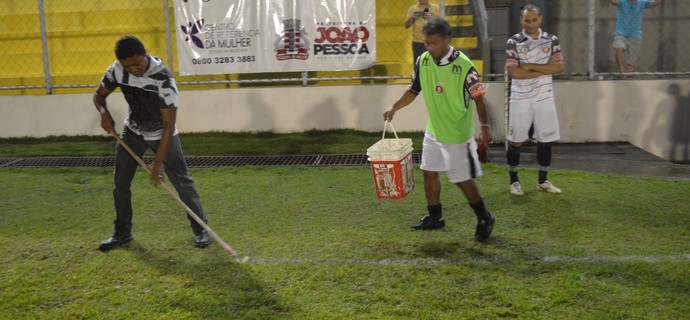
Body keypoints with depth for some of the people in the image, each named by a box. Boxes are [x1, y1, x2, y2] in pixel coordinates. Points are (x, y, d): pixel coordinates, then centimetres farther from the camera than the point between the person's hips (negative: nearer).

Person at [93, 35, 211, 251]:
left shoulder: (163, 79, -32)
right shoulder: (117, 70, -17)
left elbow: (169, 125, -30)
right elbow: (99, 94, 1)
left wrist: (159, 162, -33)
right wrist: (104, 112, -23)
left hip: (161, 133, -4)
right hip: (133, 130, 5)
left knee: (182, 181, -7)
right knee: (120, 182, 6)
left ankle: (200, 229, 7)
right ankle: (122, 232, 21)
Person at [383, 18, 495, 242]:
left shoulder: (463, 65, -21)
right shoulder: (422, 61, -4)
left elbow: (478, 98, -18)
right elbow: (413, 90, 8)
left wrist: (484, 126, -29)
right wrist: (394, 107, -4)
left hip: (457, 134, -6)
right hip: (433, 131, 6)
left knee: (462, 179, 0)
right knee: (429, 173, 15)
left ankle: (484, 219, 20)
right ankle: (435, 217, 33)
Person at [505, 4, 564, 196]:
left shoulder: (552, 40, 4)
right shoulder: (513, 42, -5)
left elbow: (559, 67, -6)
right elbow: (513, 72, -15)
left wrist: (530, 66, -14)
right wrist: (545, 69, -11)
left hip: (544, 98, 3)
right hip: (520, 99, -3)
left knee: (545, 140, 8)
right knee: (516, 141, 4)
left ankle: (543, 181, 23)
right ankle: (514, 180, 19)